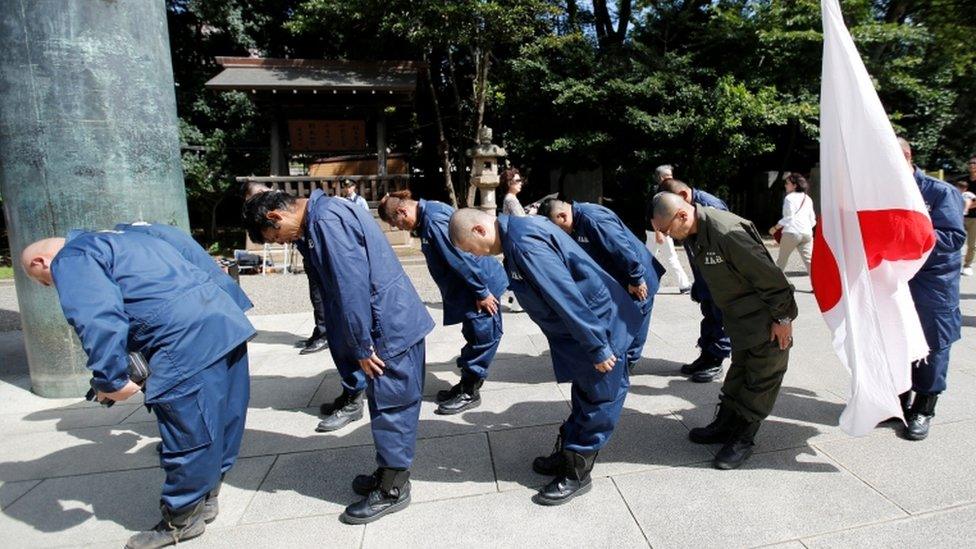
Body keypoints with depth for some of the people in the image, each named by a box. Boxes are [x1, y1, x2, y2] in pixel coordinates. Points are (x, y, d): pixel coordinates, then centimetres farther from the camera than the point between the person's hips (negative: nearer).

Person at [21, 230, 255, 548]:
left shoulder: (70, 259, 3)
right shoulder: (116, 240, 32)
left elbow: (99, 321, -15)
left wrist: (110, 382, -5)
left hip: (189, 341, -10)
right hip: (228, 319, 10)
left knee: (188, 437, 7)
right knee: (223, 422, 20)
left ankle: (180, 520, 24)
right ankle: (205, 497, 38)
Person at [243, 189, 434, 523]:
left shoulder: (326, 220, -16)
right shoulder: (328, 212, 16)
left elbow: (352, 285, -22)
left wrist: (362, 347, -15)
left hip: (392, 326, -10)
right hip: (396, 322, 10)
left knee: (390, 406, 2)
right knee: (389, 405, 18)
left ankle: (392, 489, 16)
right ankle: (389, 472, 33)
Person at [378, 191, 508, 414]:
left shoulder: (433, 219, -22)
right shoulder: (428, 214, 10)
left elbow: (460, 257, -24)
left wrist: (481, 292, -19)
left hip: (483, 285, -10)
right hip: (467, 290, 10)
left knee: (482, 338, 3)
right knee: (475, 338, 18)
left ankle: (469, 393, 13)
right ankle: (467, 384, 29)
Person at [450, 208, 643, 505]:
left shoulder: (524, 243, -27)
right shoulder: (520, 228, 6)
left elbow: (566, 297, -28)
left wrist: (597, 347, -21)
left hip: (601, 324, -10)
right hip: (586, 324, 10)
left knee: (598, 401, 7)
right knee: (585, 395, 21)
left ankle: (576, 473, 19)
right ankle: (568, 454, 36)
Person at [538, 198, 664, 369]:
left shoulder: (593, 218, -27)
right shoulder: (578, 223, 5)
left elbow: (622, 248, -31)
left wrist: (636, 280, -24)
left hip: (637, 285, -10)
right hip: (617, 284, 10)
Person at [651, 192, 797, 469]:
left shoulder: (727, 232, -32)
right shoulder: (696, 233, -2)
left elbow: (769, 275, -26)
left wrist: (783, 318, -18)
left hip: (767, 322, -9)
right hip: (739, 319, 9)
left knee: (760, 379, 6)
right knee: (739, 370, 20)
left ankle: (742, 439, 17)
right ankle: (725, 425, 32)